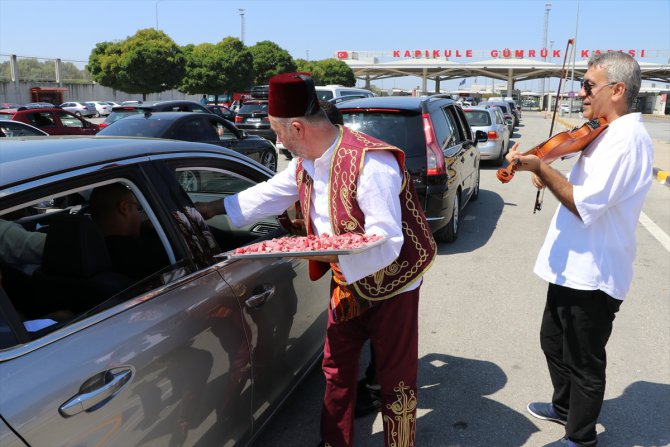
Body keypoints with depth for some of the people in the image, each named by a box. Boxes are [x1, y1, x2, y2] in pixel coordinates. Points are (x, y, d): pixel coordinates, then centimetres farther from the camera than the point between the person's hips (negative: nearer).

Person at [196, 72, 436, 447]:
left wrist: (327, 253, -36)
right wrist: (213, 208, 16)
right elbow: (267, 195, 12)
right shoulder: (305, 163, -2)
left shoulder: (370, 163, -30)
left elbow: (387, 244, -32)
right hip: (347, 284, 8)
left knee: (395, 378, 6)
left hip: (391, 284, -7)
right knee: (337, 369, 17)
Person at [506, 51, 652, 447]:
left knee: (584, 364, 8)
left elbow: (586, 206, -26)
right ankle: (565, 406, 46)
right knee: (554, 342, 24)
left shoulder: (627, 137, -20)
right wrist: (550, 180, 2)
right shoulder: (609, 133, 12)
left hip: (593, 275, -10)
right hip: (574, 267, 10)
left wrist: (540, 168, -23)